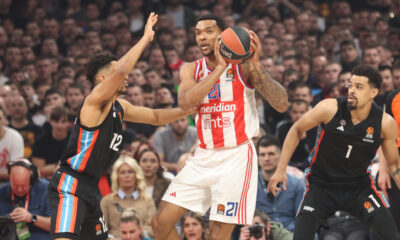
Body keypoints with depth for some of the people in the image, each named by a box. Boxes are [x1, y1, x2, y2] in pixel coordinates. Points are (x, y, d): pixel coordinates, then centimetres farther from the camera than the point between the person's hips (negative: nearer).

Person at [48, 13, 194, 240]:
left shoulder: (120, 107, 14)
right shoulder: (95, 101, -14)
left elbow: (155, 116, 28)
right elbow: (121, 70, -31)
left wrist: (187, 110, 14)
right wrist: (146, 38, -24)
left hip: (90, 187, 10)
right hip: (70, 186, -10)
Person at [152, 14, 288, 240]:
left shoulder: (243, 66, -6)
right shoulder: (192, 69, 5)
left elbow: (282, 104, -17)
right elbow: (185, 101, -18)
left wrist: (256, 65, -25)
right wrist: (220, 67, -23)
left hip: (236, 157, -5)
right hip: (203, 158, 5)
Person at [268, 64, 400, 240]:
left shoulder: (385, 123, -14)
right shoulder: (330, 109, -18)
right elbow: (296, 130, -3)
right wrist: (281, 169, -6)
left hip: (359, 186, 1)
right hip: (321, 184, -1)